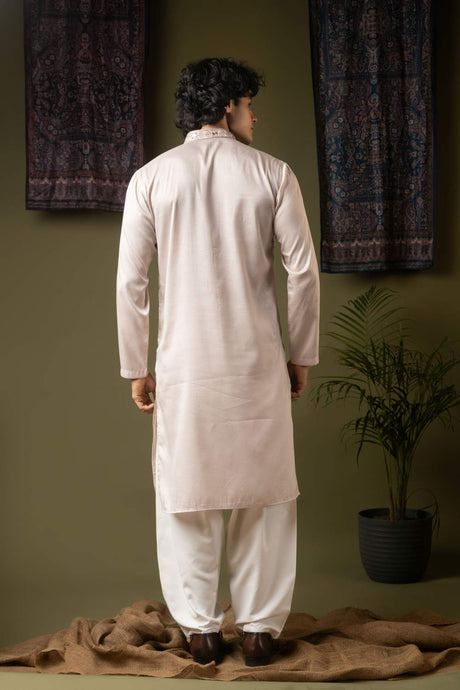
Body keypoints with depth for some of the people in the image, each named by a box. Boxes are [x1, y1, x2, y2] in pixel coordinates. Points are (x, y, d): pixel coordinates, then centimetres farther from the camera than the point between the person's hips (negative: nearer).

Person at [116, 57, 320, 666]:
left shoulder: (151, 177, 0)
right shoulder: (272, 174, -2)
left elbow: (131, 282, -3)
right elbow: (303, 271, -3)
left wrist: (136, 369, 5)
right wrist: (301, 356, 8)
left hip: (184, 367, 0)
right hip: (257, 364, 0)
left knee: (186, 497, 10)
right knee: (265, 493, 11)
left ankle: (200, 629, 17)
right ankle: (261, 628, 16)